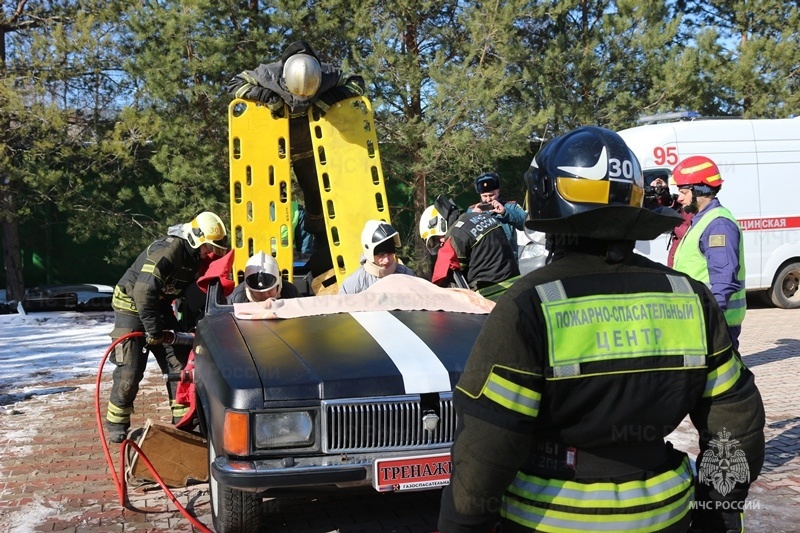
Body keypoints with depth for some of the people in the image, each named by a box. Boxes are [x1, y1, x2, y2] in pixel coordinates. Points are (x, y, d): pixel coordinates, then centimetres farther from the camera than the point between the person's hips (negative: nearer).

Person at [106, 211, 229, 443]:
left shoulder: (196, 257, -3)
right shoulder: (168, 250, -30)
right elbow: (143, 291, -34)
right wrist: (153, 331, -29)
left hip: (159, 307, 8)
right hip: (131, 305, -8)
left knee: (179, 362, 2)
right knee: (130, 370, -8)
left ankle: (183, 419, 11)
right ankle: (116, 424, 9)